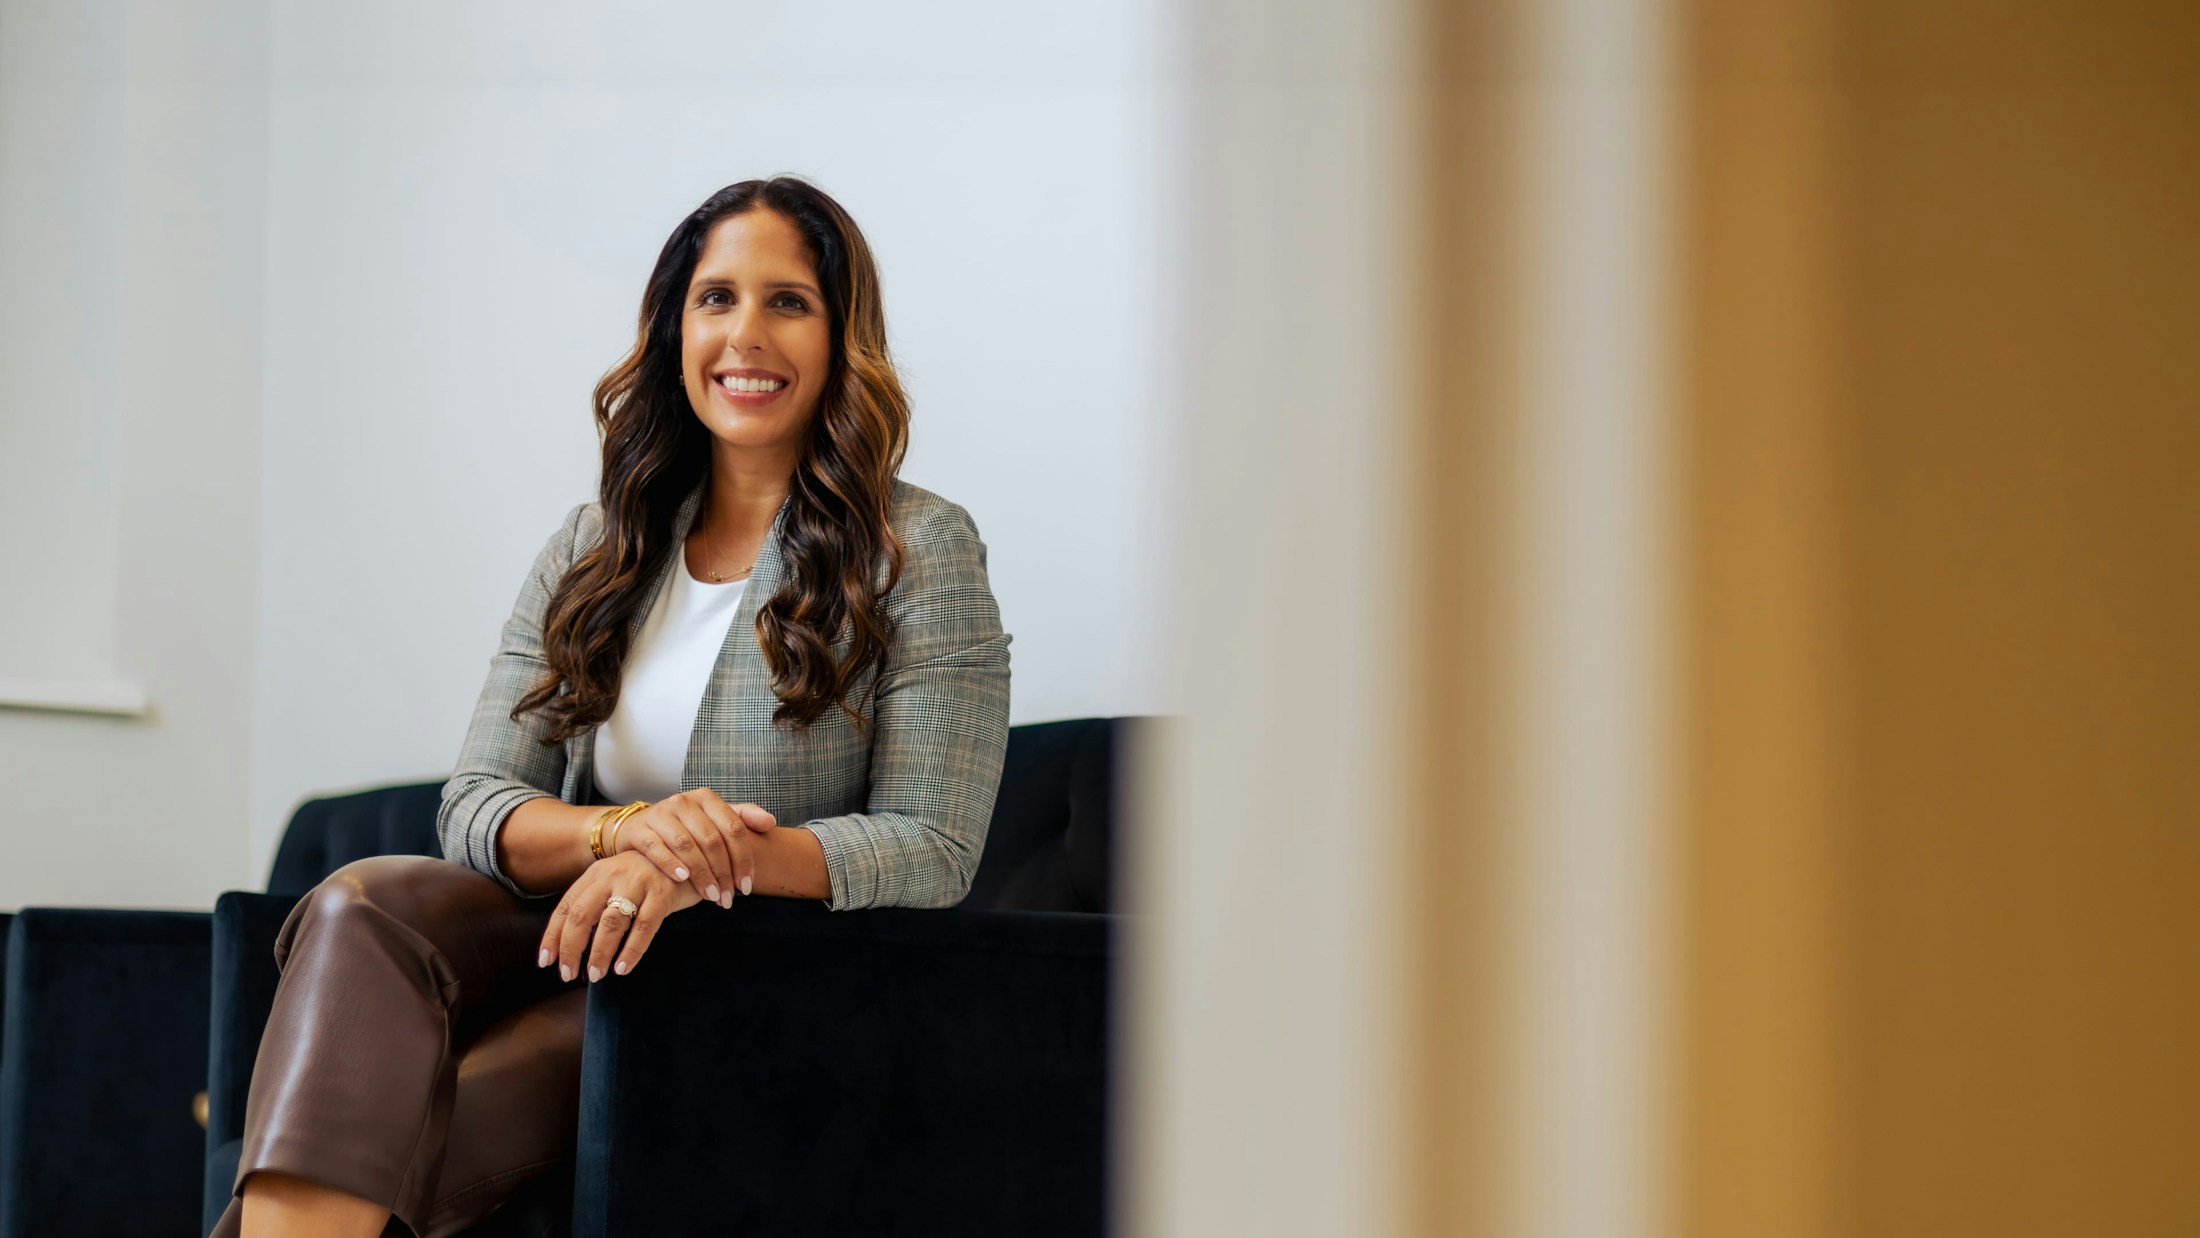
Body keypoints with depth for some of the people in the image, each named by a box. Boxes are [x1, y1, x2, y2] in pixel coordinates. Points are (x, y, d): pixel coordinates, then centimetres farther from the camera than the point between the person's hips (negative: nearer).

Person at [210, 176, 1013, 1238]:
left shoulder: (920, 550, 1)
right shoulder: (594, 550, 14)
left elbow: (934, 850, -7)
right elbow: (474, 808, 6)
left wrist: (704, 860, -23)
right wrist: (621, 829, -18)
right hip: (576, 943, 4)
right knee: (364, 905, -31)